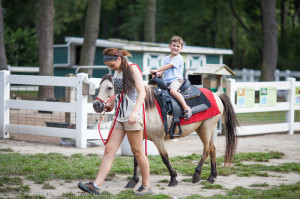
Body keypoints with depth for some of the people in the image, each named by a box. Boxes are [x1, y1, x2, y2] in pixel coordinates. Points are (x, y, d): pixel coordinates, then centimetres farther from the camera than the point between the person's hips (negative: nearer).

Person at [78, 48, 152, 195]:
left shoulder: (132, 69, -8)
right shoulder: (117, 72, 14)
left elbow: (142, 92, -18)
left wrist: (135, 112, -30)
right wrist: (111, 105, 17)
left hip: (133, 118, -7)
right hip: (119, 117, 7)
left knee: (137, 152, 1)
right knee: (109, 150, 1)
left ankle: (146, 186, 14)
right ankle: (96, 185, -2)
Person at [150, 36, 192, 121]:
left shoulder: (179, 58, -3)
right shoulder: (166, 58, 21)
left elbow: (169, 66, -12)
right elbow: (164, 69, 15)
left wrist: (157, 70, -17)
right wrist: (159, 73, -10)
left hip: (176, 79, -8)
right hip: (166, 80, 8)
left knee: (172, 90, -36)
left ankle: (186, 108, -38)